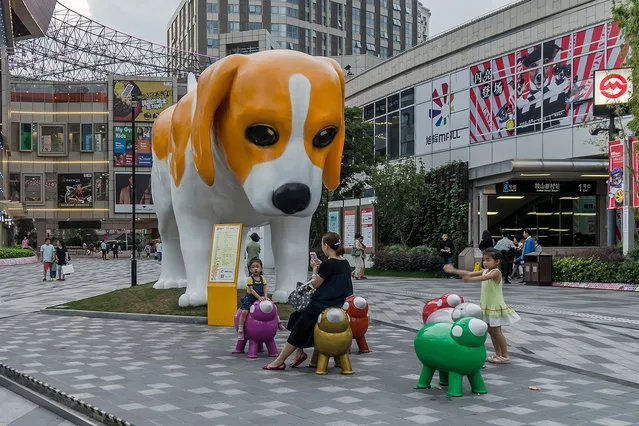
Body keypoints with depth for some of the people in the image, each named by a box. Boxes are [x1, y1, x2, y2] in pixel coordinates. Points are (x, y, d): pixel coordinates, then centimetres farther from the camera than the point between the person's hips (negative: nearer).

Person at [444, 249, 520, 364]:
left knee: (496, 331, -3)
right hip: (486, 306, 8)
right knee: (490, 331, 12)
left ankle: (505, 356, 5)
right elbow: (469, 273, 6)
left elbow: (484, 278, -35)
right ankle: (498, 354, 22)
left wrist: (471, 279, -48)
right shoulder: (485, 271, 8)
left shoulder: (496, 272, -17)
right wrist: (453, 271, -1)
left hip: (496, 306, -8)